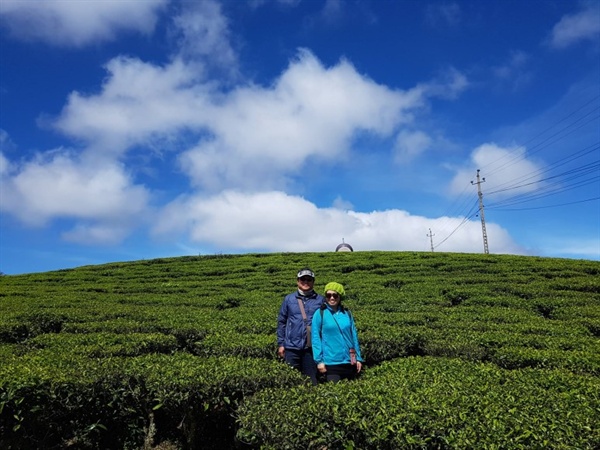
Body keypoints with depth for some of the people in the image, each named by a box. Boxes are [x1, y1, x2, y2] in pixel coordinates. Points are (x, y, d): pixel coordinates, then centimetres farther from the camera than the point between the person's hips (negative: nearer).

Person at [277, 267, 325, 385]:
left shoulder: (320, 300, 1)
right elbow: (281, 322, 9)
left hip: (312, 347, -1)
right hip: (292, 346, 1)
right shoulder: (288, 299, 5)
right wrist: (280, 344, 5)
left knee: (311, 379, 7)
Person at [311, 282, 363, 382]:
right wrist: (319, 360, -10)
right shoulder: (320, 314, -5)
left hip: (350, 362, 4)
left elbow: (354, 337, 10)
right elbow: (316, 338, -5)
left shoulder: (347, 313, 6)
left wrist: (358, 358, 8)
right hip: (331, 363, -4)